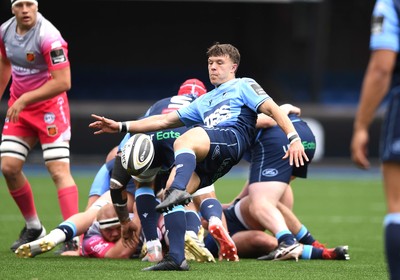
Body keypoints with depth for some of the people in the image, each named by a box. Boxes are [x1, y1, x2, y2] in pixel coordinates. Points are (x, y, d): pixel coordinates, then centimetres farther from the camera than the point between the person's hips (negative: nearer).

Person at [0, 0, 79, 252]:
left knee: (59, 170, -15)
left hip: (50, 107, -7)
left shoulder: (48, 37, -23)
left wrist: (24, 99, -24)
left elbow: (63, 82, -26)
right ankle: (33, 228, 19)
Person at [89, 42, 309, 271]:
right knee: (170, 190, -14)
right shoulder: (204, 101, 41)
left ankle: (179, 190, -63)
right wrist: (121, 126, 33)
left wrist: (294, 138, -7)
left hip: (232, 137, -7)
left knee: (184, 141, -36)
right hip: (205, 160, 7)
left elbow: (273, 109, 10)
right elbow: (166, 120, 39)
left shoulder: (243, 86, 23)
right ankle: (176, 258, -18)